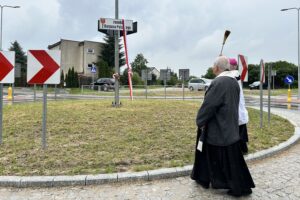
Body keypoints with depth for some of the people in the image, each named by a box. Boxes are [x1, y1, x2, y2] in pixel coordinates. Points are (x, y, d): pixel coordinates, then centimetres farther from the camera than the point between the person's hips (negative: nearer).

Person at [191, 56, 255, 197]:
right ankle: (204, 178, 33)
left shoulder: (218, 83, -24)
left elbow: (208, 105, -22)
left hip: (218, 128, -9)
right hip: (229, 125, 9)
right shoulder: (234, 82, 3)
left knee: (228, 159, 8)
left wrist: (200, 121, -8)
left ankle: (241, 187, 24)